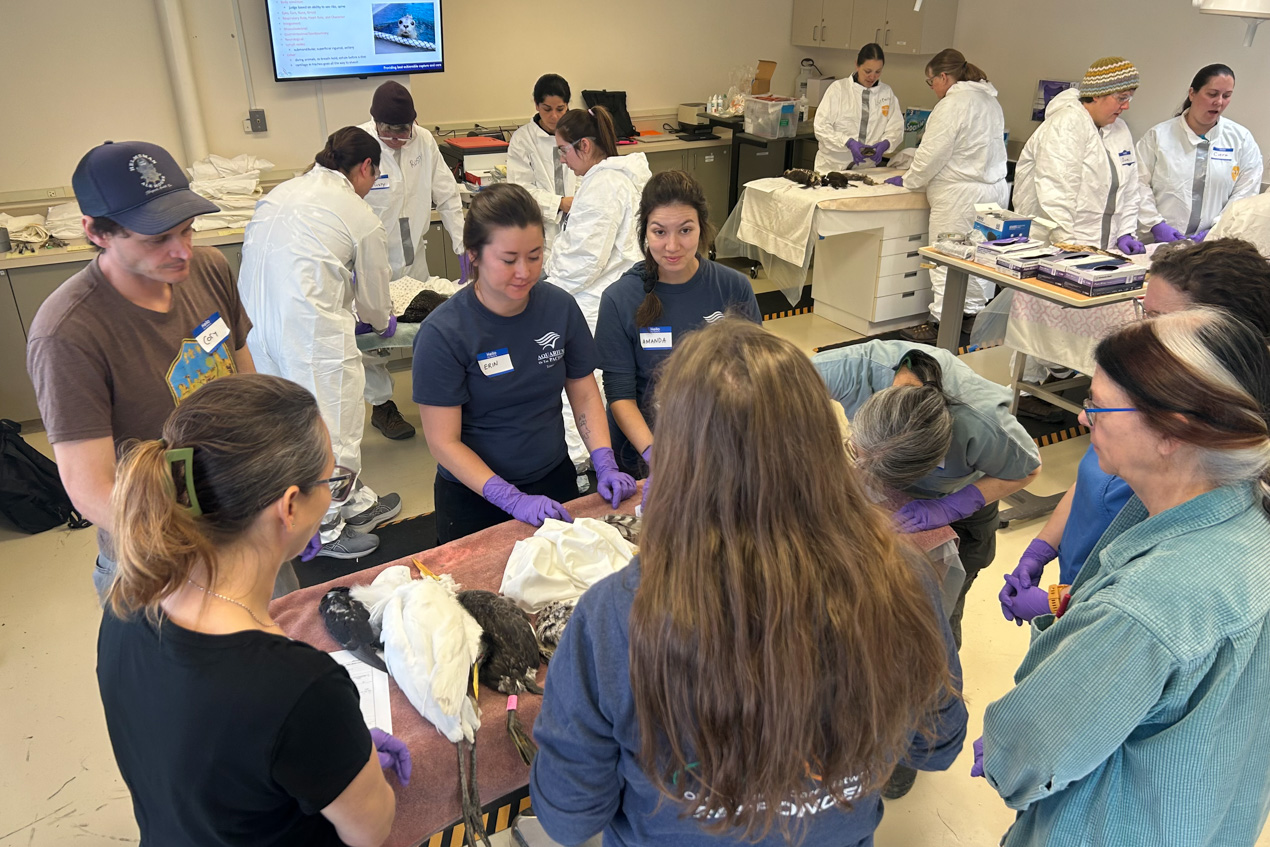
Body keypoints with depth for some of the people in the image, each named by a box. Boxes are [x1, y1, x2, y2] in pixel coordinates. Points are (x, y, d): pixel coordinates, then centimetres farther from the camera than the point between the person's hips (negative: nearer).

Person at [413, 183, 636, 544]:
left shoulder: (561, 307, -9)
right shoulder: (442, 333, -20)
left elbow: (585, 394, 0)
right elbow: (444, 441, -18)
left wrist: (605, 466, -14)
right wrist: (513, 500, -27)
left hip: (554, 481, 4)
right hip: (474, 499, -3)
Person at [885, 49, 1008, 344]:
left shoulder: (952, 105, -15)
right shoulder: (989, 101, 15)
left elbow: (932, 153, -15)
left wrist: (908, 181, 0)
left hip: (961, 197, -10)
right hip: (994, 188, 10)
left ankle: (941, 324, 2)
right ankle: (974, 314, 25)